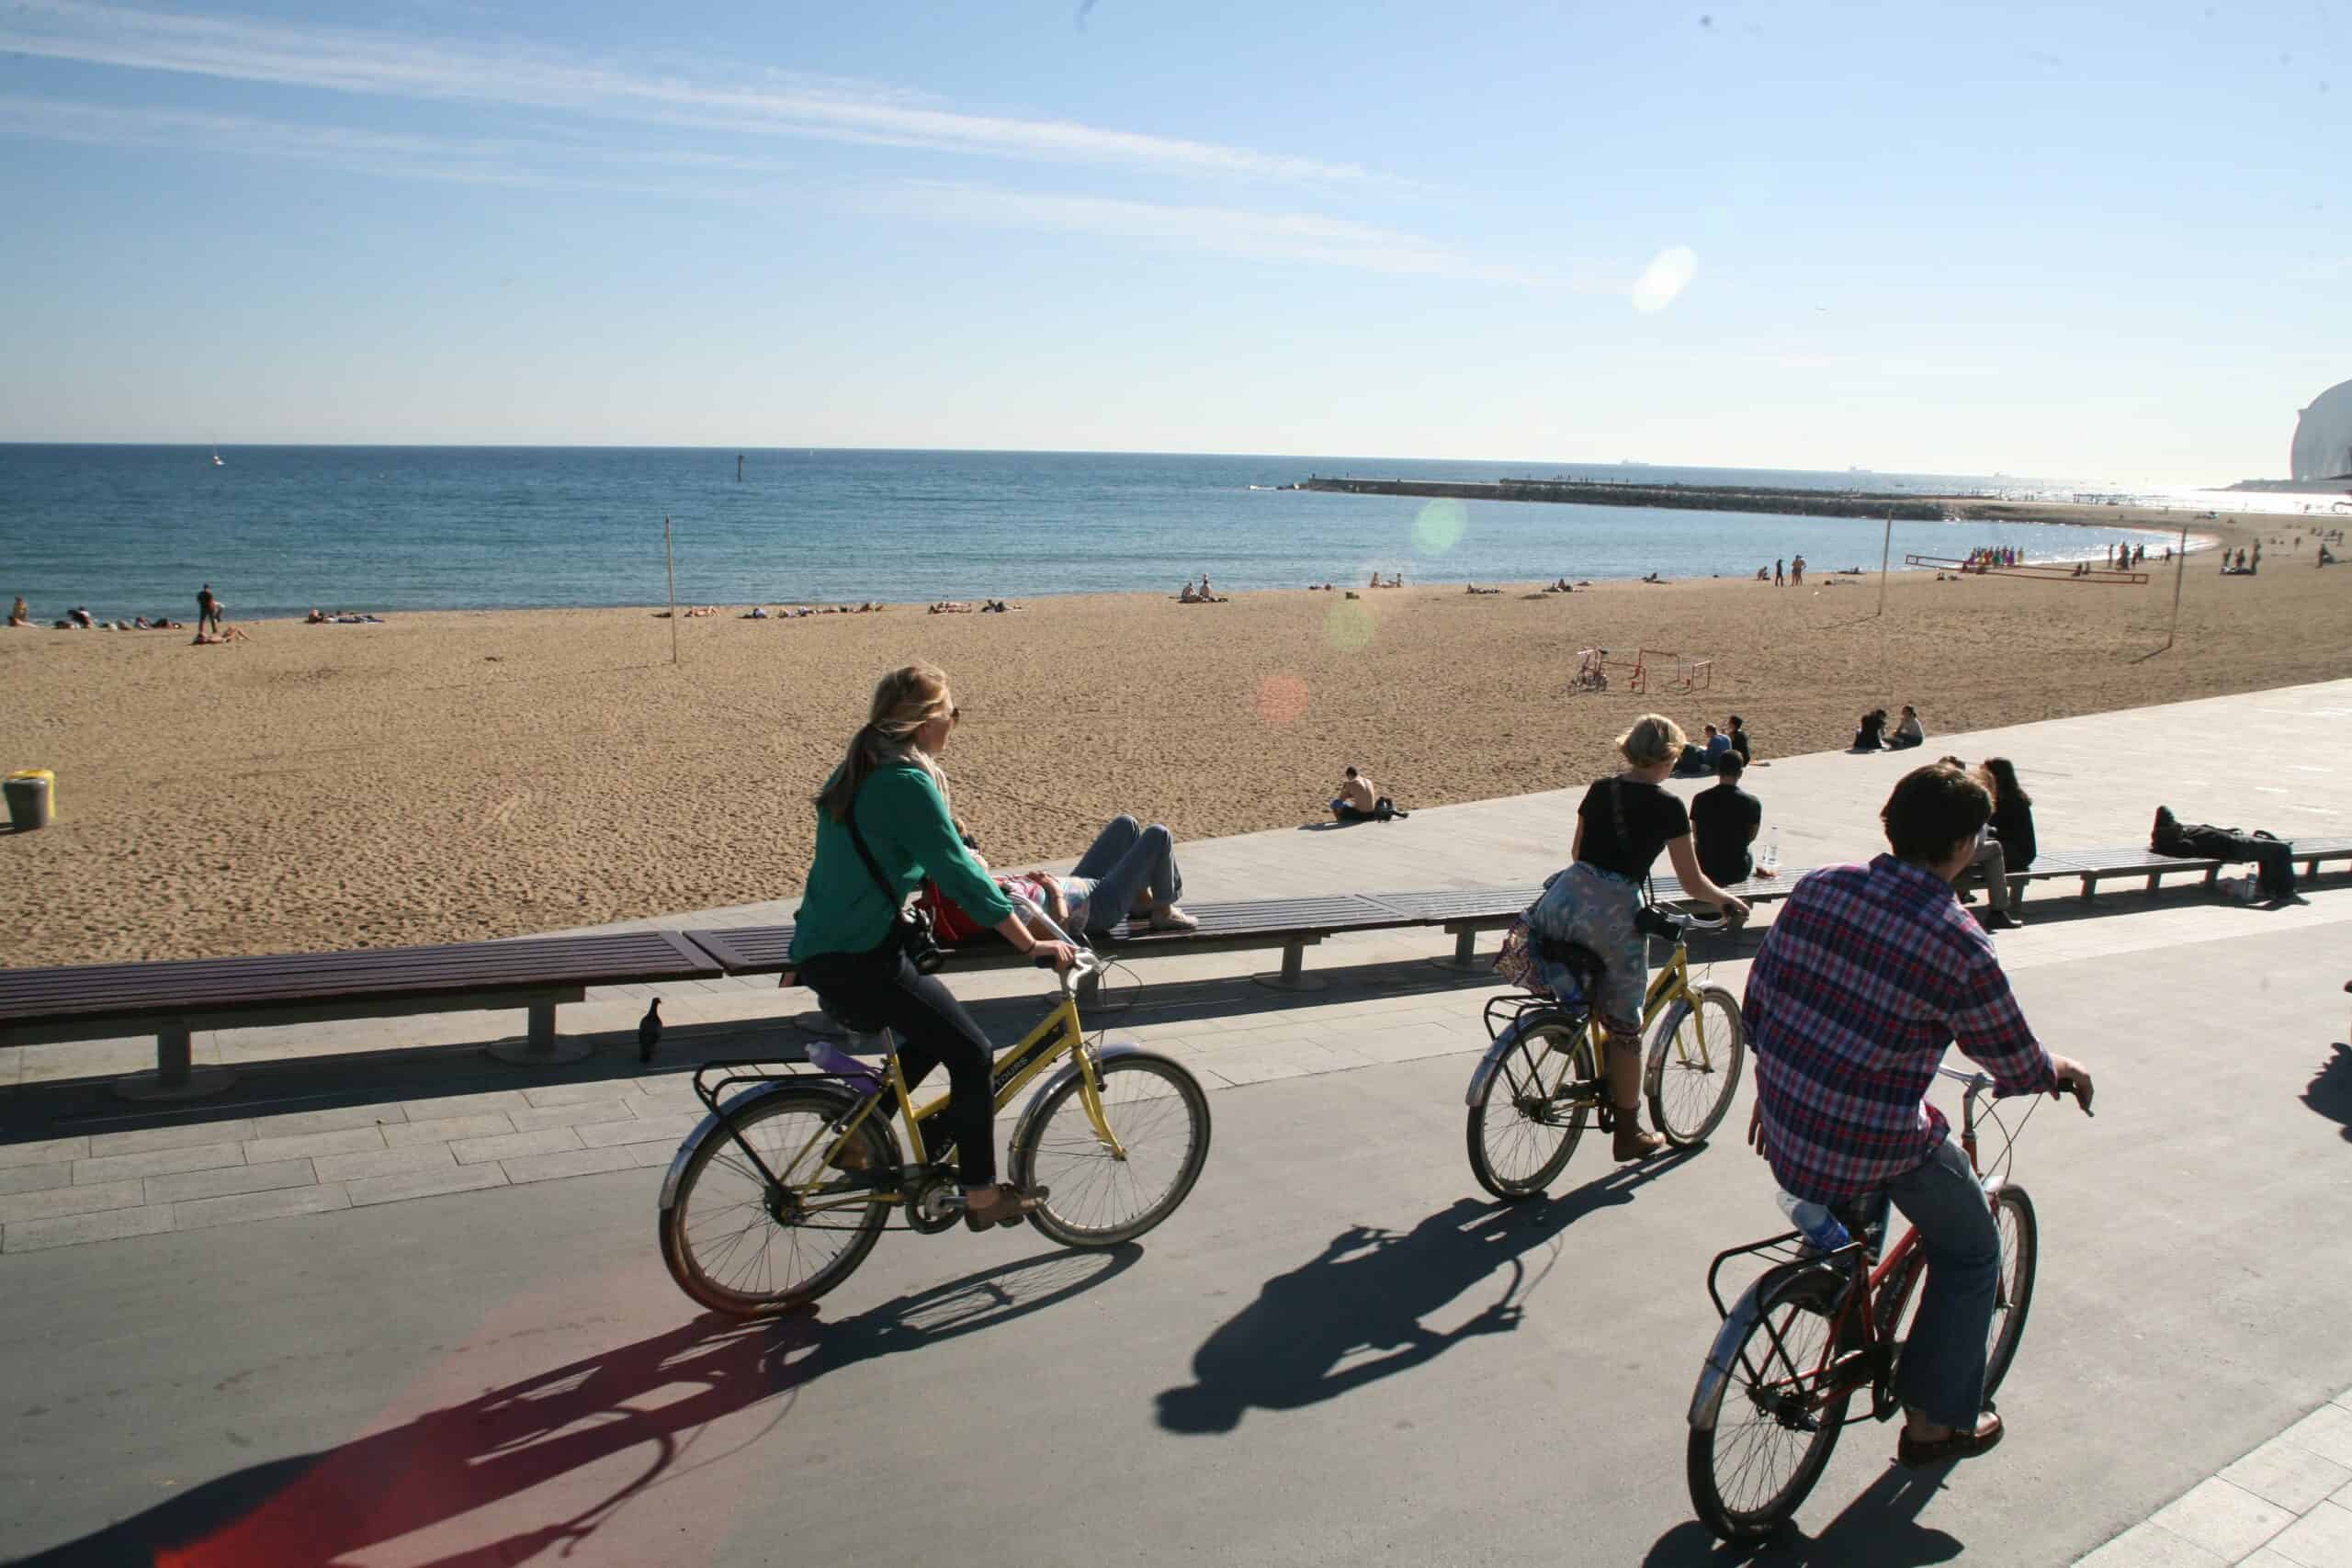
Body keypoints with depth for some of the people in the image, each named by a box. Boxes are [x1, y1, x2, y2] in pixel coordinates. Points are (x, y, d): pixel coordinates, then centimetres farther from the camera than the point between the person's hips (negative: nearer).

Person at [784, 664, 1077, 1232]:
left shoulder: (857, 772, 13)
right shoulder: (906, 782, -17)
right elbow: (959, 873, -19)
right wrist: (1034, 945, -15)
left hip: (821, 952, 10)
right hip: (860, 959, -10)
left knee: (936, 1034, 23)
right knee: (972, 1053, 0)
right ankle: (982, 1195, 8)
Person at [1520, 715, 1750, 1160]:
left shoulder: (1599, 790, 13)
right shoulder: (1667, 807, -1)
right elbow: (1693, 884, 3)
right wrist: (1728, 900, 22)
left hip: (1565, 898, 3)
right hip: (1615, 912, -3)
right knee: (1625, 1028, 12)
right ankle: (1629, 1134, 23)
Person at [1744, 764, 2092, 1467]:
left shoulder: (1817, 887, -3)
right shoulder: (1961, 946, -17)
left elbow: (1757, 1004, 5)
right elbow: (2018, 1070, -3)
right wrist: (2063, 1070, 20)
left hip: (1784, 1126, 6)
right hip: (1875, 1149, -6)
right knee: (1971, 1251, 22)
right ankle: (1937, 1419, 32)